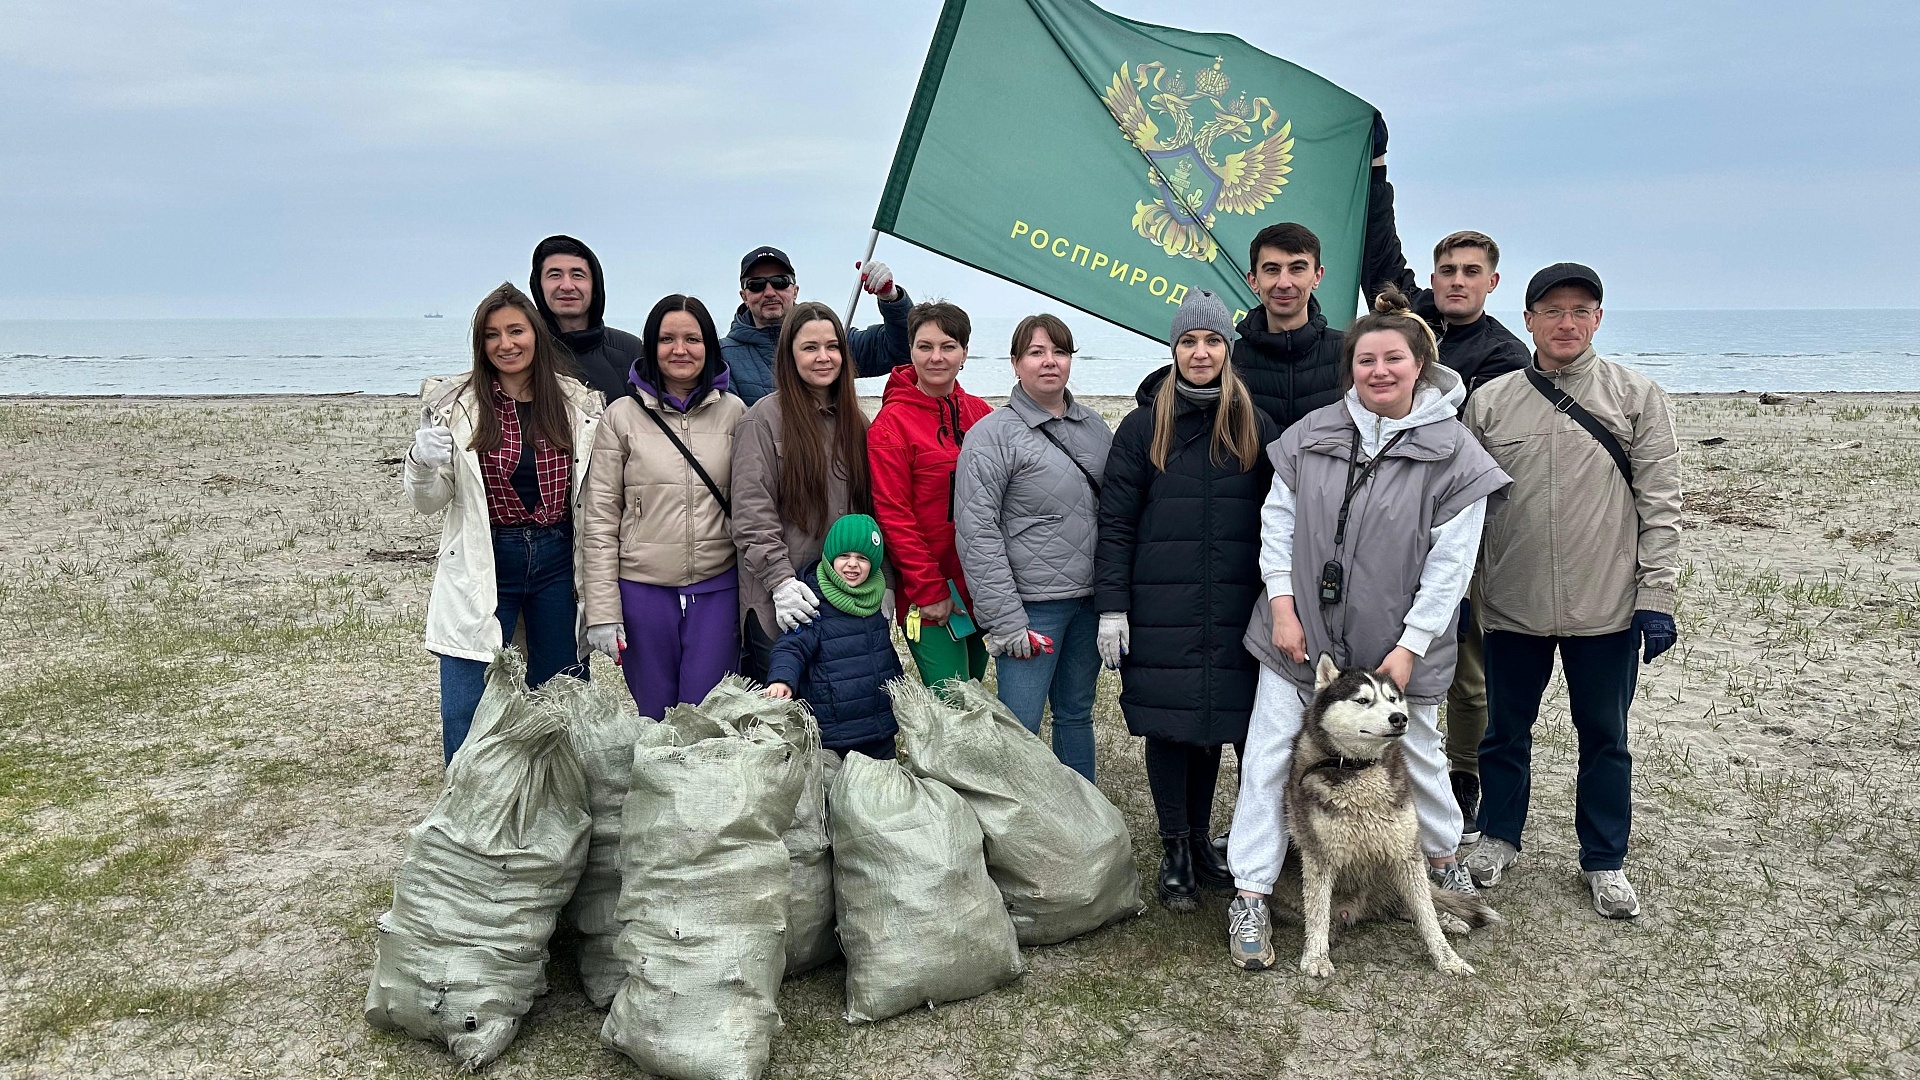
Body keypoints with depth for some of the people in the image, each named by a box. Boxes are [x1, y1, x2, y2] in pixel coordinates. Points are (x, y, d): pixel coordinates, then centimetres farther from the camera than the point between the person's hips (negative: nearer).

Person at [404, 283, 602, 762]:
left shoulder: (578, 402, 1)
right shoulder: (456, 404, -3)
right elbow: (429, 502, 0)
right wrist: (424, 463, -21)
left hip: (558, 561, 2)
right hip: (484, 566, -2)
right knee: (468, 719, 0)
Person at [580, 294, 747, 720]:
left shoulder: (733, 413, 4)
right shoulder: (622, 416, 0)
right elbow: (600, 519, -1)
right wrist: (602, 612, -5)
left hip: (717, 589, 1)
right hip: (642, 589, 0)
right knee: (654, 718, 10)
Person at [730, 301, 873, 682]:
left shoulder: (853, 420, 13)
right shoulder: (763, 419, -7)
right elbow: (751, 514, -12)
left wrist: (881, 582, 9)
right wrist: (781, 581, -18)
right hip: (779, 605, -5)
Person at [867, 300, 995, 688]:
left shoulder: (980, 414, 7)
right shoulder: (892, 423, -8)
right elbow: (894, 515, -11)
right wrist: (928, 589, -14)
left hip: (983, 589, 6)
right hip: (929, 596, -5)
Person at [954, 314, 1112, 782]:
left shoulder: (1094, 428, 10)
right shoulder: (992, 434, -7)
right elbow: (977, 532, -12)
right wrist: (1005, 621, -16)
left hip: (1090, 601, 6)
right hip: (1032, 604, -6)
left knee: (1077, 715, 16)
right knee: (1020, 727, -5)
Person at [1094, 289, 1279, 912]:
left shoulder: (1257, 427, 7)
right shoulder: (1144, 426, 1)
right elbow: (1115, 521, -1)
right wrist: (1112, 606, -7)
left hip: (1231, 609, 2)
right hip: (1161, 607, -2)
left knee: (1215, 720, 9)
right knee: (1169, 722, 3)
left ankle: (1201, 839, 26)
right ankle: (1176, 852, 16)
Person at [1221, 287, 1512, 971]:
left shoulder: (1453, 454, -8)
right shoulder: (1313, 434, 0)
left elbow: (1449, 565, -9)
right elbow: (1277, 520, 5)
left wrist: (1408, 648, -13)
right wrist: (1282, 605, -4)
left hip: (1396, 643, -1)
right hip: (1300, 633, 2)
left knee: (1416, 754, 17)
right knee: (1268, 757, -1)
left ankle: (1445, 858, 45)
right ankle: (1250, 900, 8)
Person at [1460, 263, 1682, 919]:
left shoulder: (1637, 397, 0)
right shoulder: (1489, 402, 4)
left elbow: (1660, 506, -2)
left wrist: (1656, 597, -8)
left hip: (1608, 607, -1)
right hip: (1511, 604, 1)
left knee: (1604, 737, 11)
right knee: (1505, 731, 14)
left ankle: (1605, 861, 27)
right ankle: (1499, 838, 33)